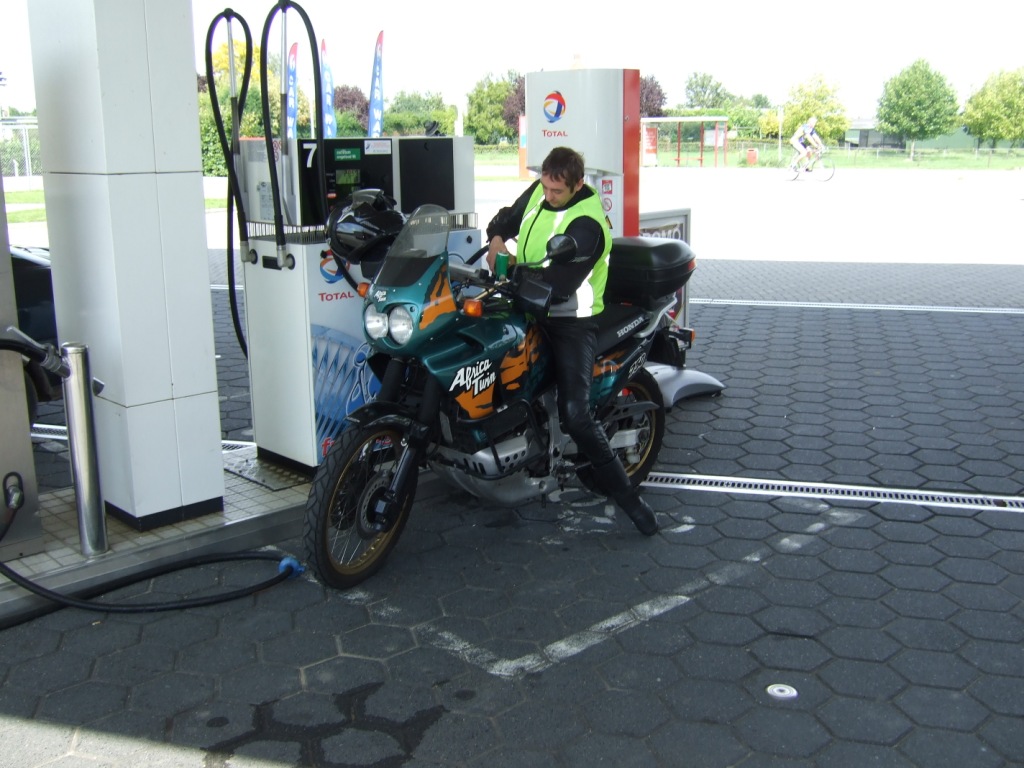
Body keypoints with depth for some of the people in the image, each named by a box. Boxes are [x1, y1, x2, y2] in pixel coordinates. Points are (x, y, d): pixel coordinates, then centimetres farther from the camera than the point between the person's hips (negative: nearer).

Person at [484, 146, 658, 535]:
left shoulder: (587, 224, -21)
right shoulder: (538, 190, 5)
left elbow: (561, 283, -28)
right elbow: (509, 216, 20)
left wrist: (514, 267, -23)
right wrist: (497, 238, -2)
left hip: (569, 320, -9)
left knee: (575, 415, -20)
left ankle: (624, 492, -7)